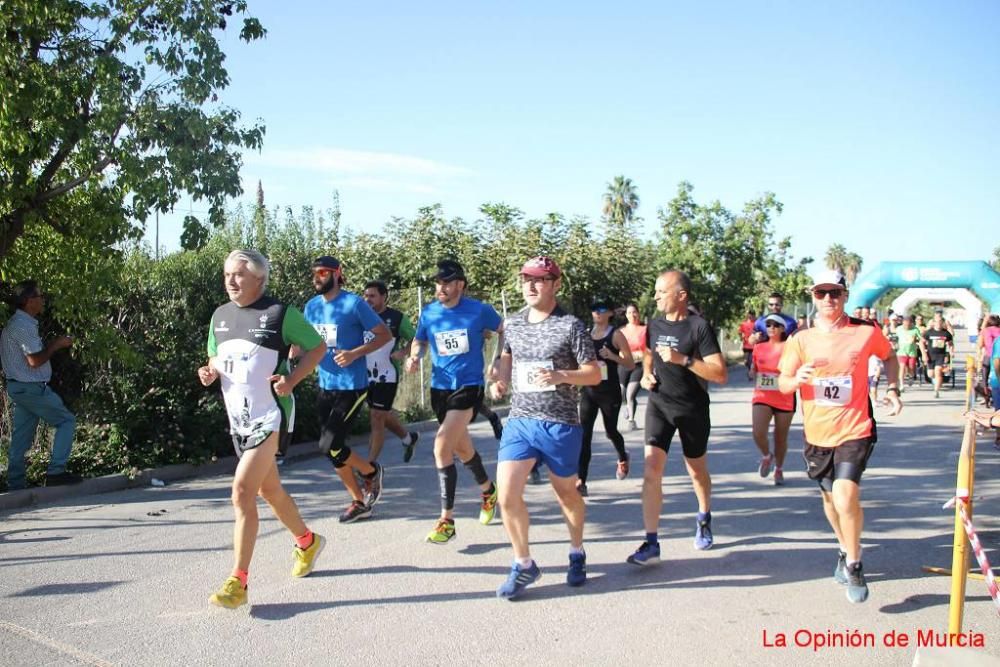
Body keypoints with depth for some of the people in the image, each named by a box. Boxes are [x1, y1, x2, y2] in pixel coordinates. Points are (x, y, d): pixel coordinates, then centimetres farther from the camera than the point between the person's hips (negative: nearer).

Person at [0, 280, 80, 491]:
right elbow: (35, 360, -23)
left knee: (21, 438, 11)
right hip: (32, 388, -10)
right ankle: (55, 471, -7)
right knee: (66, 420, -2)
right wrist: (55, 345, -12)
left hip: (19, 387, 10)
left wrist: (54, 344, 7)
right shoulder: (23, 326, -18)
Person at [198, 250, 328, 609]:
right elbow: (217, 358, 20)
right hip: (237, 417, 7)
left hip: (269, 417, -7)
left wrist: (292, 379, -16)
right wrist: (210, 372, -4)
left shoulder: (280, 313, -11)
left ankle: (238, 582, -7)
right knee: (269, 488, 19)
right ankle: (307, 541, 42)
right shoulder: (220, 316, 7)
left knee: (242, 491, -15)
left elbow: (317, 347, -3)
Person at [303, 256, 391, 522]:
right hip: (325, 387, 7)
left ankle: (371, 471, 16)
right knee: (334, 449, 8)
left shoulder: (354, 303, -12)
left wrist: (355, 353, -21)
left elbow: (385, 335, -9)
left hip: (351, 387, -7)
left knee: (329, 445, -11)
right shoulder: (312, 306, 7)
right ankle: (360, 502, 23)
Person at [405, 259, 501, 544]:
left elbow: (505, 330, 6)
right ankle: (488, 491, 48)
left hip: (468, 386, -5)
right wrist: (414, 356, -6)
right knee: (461, 447, 20)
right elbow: (420, 340, 15)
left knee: (442, 446, -20)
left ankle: (447, 520, -11)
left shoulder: (478, 310, -9)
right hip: (439, 387, 5)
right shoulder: (428, 313, 0)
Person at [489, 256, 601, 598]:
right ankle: (524, 565, 12)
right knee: (507, 495, -7)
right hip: (519, 421, 4)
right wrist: (500, 379, 3)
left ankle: (577, 554, 40)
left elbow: (594, 374, -8)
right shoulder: (513, 323, 6)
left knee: (566, 493, 14)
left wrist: (561, 375, -25)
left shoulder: (571, 326, -8)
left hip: (560, 425, -3)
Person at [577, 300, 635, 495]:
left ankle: (623, 458, 47)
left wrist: (612, 356, -23)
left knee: (611, 431, 13)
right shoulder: (586, 334, 6)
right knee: (585, 435, -8)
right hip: (588, 391, 3)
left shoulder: (616, 335, -7)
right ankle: (581, 481, -9)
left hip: (610, 391, -3)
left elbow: (631, 364, -9)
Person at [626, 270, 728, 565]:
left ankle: (704, 518, 45)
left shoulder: (699, 327, -13)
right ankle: (651, 543, -9)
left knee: (697, 471, 15)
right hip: (659, 405, 3)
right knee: (651, 470, -12)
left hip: (693, 409, -3)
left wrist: (683, 359, -26)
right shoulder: (655, 325, 2)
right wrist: (646, 374, 3)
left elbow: (720, 375, -18)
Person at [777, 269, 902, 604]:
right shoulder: (801, 340, -1)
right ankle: (846, 549, 44)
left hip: (854, 430, -3)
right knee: (830, 496, 18)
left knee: (845, 494, -20)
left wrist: (893, 389, 6)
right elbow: (782, 383, -2)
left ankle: (853, 564, 2)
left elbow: (888, 356, 16)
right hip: (817, 433, 3)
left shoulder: (866, 332, -5)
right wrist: (797, 379, -23)